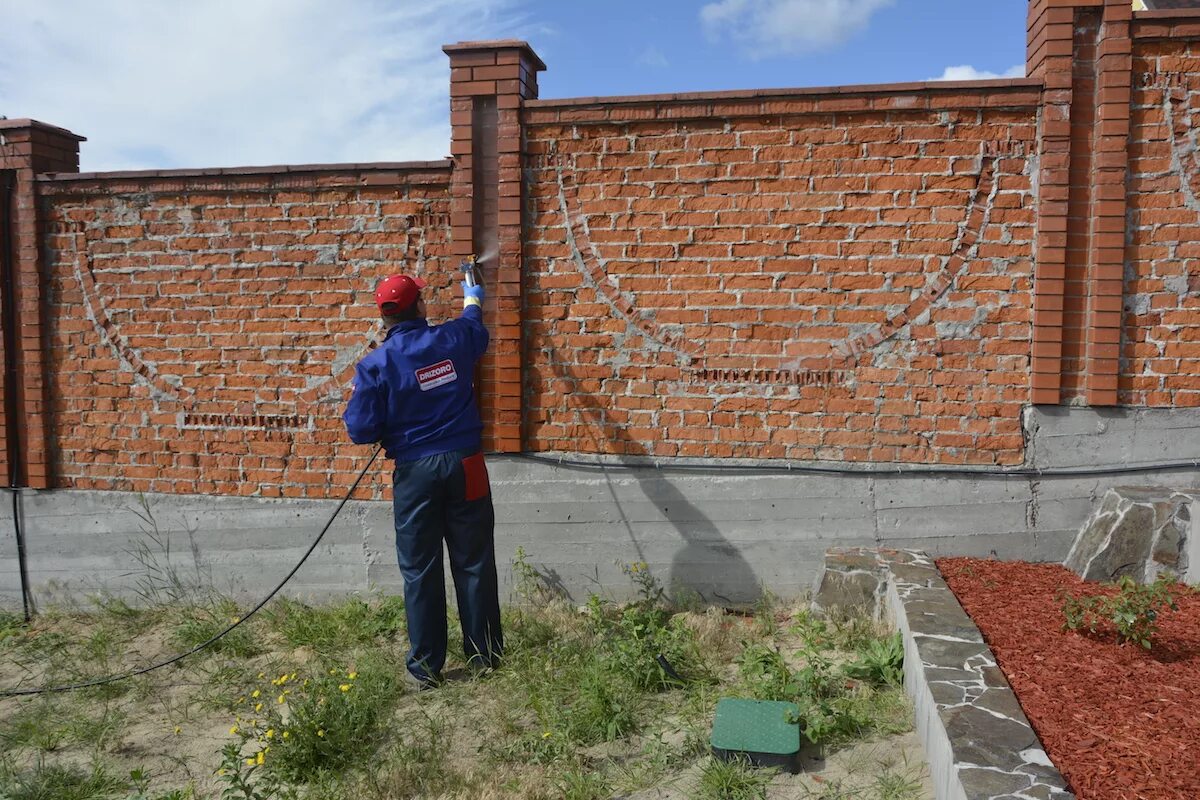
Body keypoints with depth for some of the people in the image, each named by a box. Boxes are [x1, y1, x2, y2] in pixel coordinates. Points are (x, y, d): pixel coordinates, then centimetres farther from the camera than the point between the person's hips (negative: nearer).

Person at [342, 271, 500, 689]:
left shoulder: (376, 364, -11)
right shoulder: (454, 339, -2)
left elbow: (361, 430, -11)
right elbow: (475, 326, 24)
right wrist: (472, 300, 45)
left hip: (415, 472, -2)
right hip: (465, 466, 2)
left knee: (420, 570, 8)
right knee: (474, 563, 12)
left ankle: (426, 665, 16)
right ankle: (484, 653, 24)